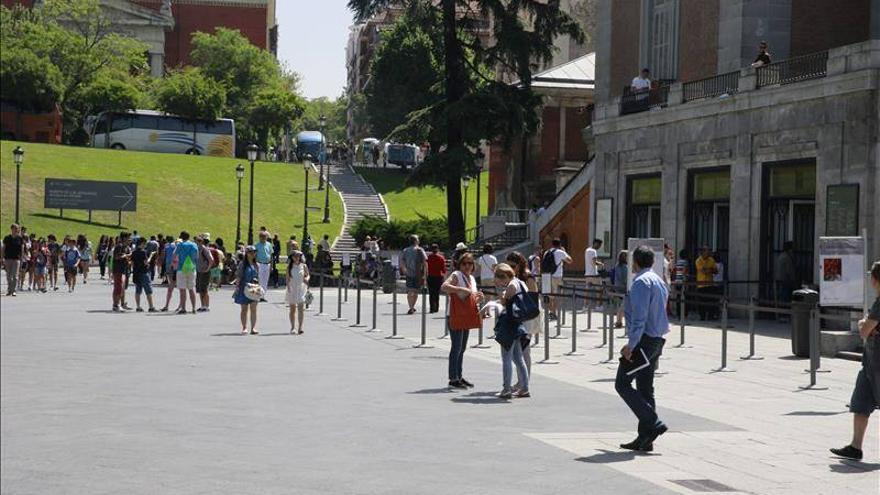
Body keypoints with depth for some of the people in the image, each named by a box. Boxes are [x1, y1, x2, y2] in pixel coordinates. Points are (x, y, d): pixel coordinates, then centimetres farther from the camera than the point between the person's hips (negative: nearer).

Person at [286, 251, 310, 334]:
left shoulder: (303, 266, 2)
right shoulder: (289, 267, 4)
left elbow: (307, 275, 11)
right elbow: (287, 278, 6)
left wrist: (307, 279, -11)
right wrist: (288, 287, -7)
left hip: (301, 289, -1)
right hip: (292, 289, 1)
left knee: (301, 308, -12)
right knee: (292, 309, 6)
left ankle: (300, 327, -12)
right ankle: (292, 327, 14)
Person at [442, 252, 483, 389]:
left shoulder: (472, 278, 16)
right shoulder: (456, 275, -9)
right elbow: (444, 287, -27)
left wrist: (479, 298, 2)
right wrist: (462, 289, -33)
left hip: (467, 318, 8)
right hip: (456, 318, -8)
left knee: (462, 348, 14)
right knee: (456, 348, -6)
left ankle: (459, 377, 22)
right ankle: (453, 379, 0)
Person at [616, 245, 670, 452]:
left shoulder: (641, 282, -14)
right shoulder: (659, 281, 17)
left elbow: (639, 317, -21)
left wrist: (631, 345, -21)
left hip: (643, 340, -9)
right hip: (657, 340, 10)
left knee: (623, 384, -4)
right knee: (646, 388, 11)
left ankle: (653, 423, -11)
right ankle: (645, 439, 11)